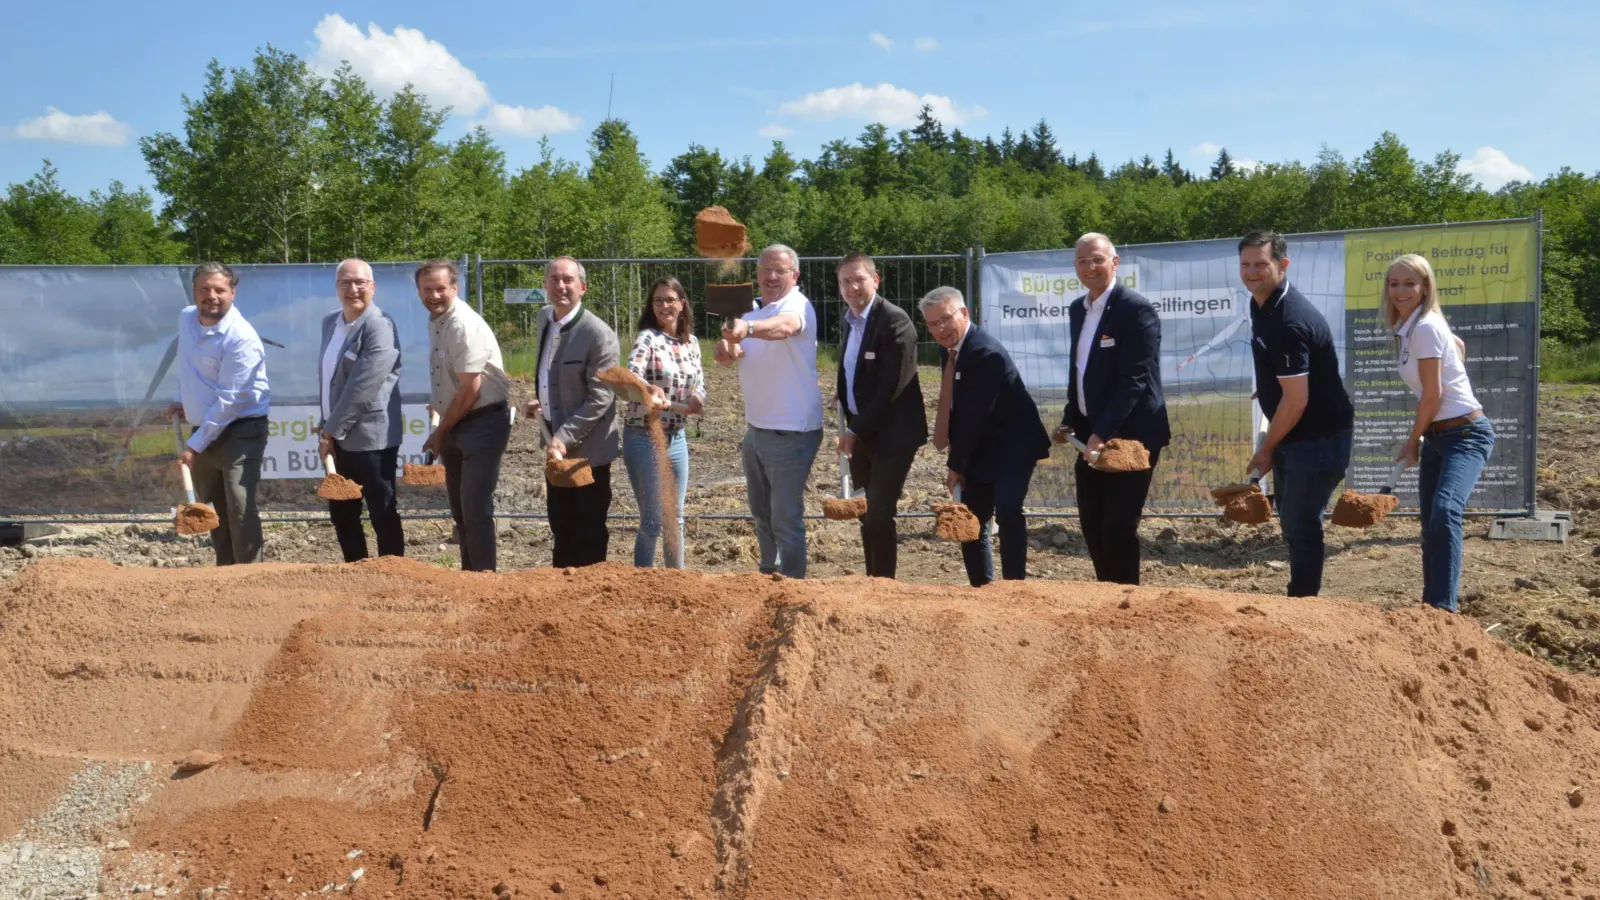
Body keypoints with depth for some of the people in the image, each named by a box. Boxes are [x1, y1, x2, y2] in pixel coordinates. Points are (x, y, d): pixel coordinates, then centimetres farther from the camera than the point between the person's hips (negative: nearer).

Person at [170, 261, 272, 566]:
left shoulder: (242, 339, -22)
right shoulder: (186, 319, 3)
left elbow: (228, 401, -22)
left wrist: (195, 445, -20)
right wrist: (183, 400, 18)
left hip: (241, 431, -8)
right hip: (203, 428, 8)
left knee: (240, 509, -16)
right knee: (213, 508, 15)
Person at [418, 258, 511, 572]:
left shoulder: (465, 326, -19)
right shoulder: (434, 321, 8)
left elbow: (470, 390, -19)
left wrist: (440, 431, -9)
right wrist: (440, 417, 9)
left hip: (483, 422, -9)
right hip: (454, 422, 9)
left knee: (475, 510, -10)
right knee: (459, 509, 15)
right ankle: (468, 574, 25)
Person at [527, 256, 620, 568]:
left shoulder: (598, 334, -19)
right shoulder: (545, 319, 6)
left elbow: (601, 397, -21)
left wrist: (564, 438, -24)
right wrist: (539, 401, 6)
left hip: (586, 449, -8)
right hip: (555, 444, 8)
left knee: (589, 535, 5)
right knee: (560, 527, 19)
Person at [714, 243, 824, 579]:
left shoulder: (798, 306, -15)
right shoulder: (750, 311, 11)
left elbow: (784, 326, -39)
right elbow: (727, 352, 3)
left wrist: (747, 328, -59)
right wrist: (726, 348, -22)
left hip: (791, 432, -8)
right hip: (755, 429, 8)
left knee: (786, 520, -4)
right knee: (761, 514, 20)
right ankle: (768, 576, 36)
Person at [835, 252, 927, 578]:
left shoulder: (894, 321, -16)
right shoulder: (850, 318, 9)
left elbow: (892, 387, -20)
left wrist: (856, 430, -16)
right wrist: (849, 423, 6)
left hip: (891, 433, -8)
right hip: (860, 432, 8)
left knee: (879, 514, -7)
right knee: (866, 514, 12)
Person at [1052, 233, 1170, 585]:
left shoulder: (1136, 309, -15)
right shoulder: (1078, 309, 10)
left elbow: (1135, 379, -21)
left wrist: (1102, 433, -25)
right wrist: (1071, 421, 9)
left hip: (1130, 434, -8)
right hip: (1092, 433, 8)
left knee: (1119, 526, -3)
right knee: (1091, 522, 13)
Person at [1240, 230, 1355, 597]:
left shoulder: (1289, 322, -26)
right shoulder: (1262, 303, 4)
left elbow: (1296, 400, -24)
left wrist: (1267, 449, -14)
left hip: (1319, 437, -10)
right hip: (1291, 435, 10)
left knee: (1300, 527, -4)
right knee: (1293, 523, 18)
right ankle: (1301, 601, 30)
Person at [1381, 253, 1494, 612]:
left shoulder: (1426, 328, -16)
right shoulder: (1406, 330, 10)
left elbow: (1432, 395, -15)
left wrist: (1413, 441, -4)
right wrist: (1420, 438, 10)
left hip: (1465, 433, -10)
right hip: (1437, 435, 10)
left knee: (1445, 510, -27)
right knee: (1431, 524, 12)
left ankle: (1443, 609, -29)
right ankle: (1433, 604, 22)